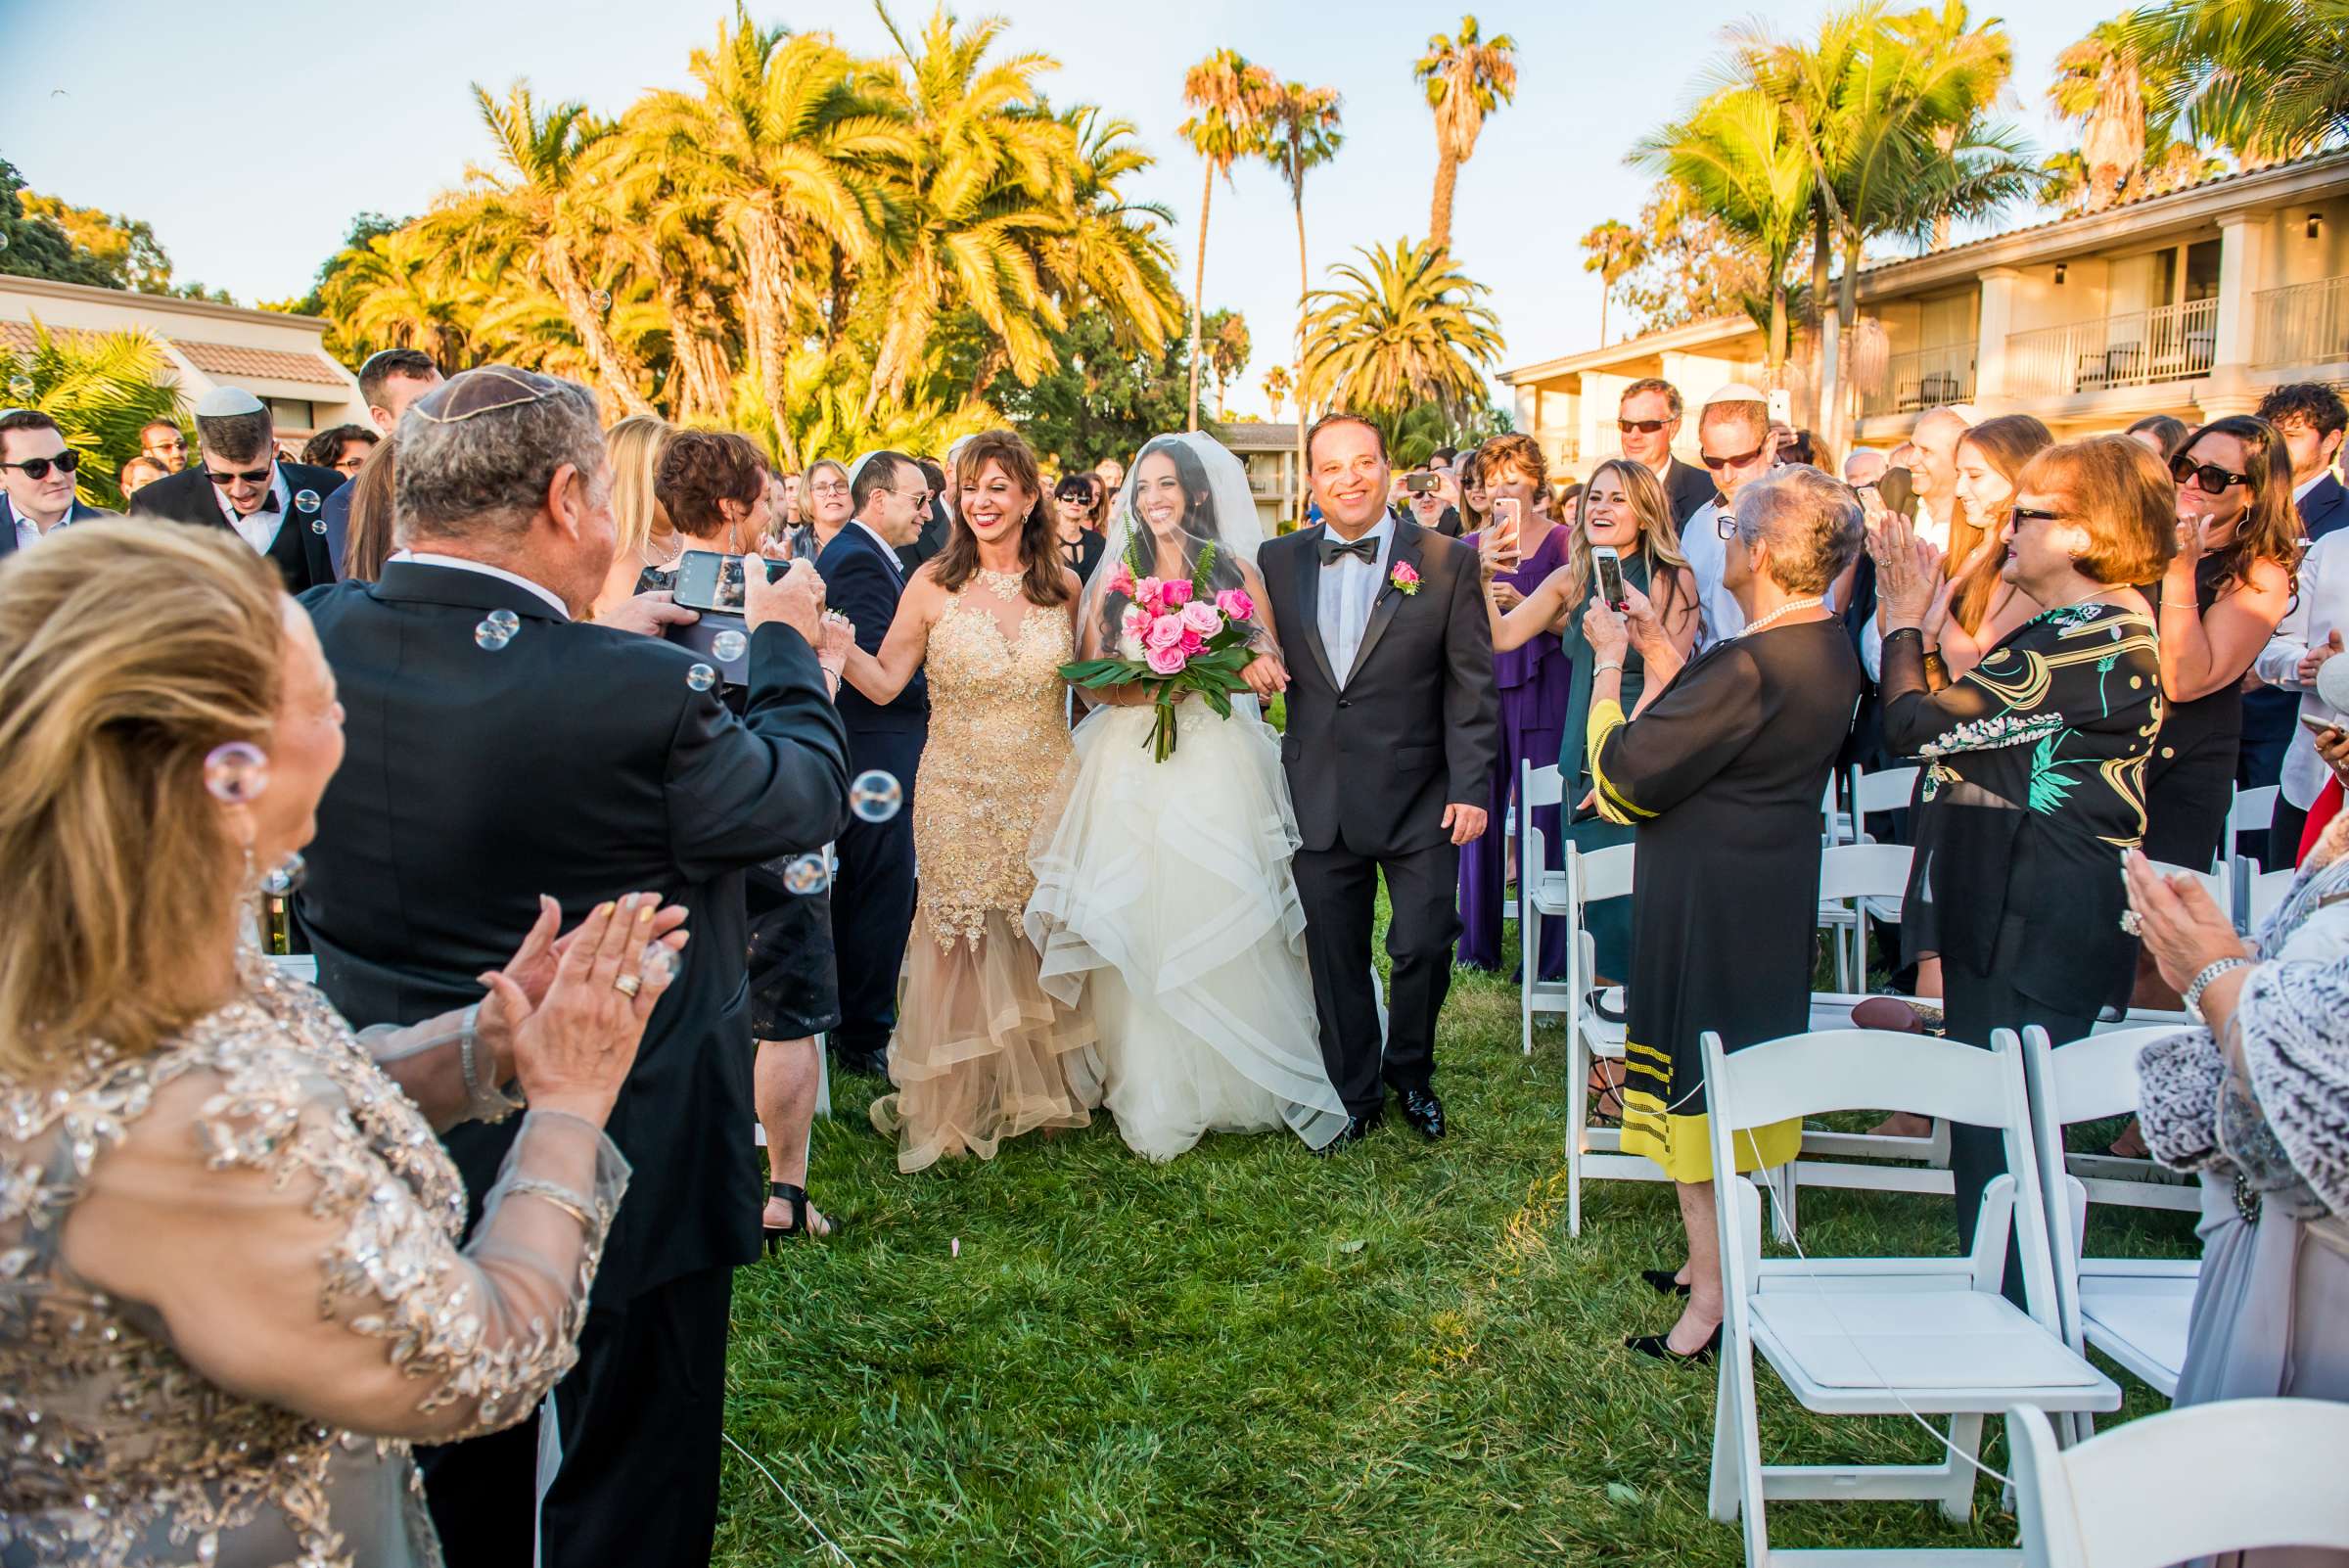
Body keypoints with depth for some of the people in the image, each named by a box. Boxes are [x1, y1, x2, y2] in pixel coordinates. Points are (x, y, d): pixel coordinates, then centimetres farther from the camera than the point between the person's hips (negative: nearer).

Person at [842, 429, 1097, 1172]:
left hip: (1044, 794, 2)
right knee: (960, 945, 3)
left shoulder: (1063, 586, 2)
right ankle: (955, 1102, 21)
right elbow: (883, 681, -5)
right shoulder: (934, 583, -5)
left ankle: (1040, 1083, 32)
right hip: (959, 796, -2)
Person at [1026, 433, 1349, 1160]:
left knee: (1223, 924, 1)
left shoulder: (1238, 572, 6)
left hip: (1219, 768, 0)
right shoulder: (1113, 576, 8)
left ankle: (1236, 1083, 18)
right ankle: (1153, 1093, 12)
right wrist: (1148, 684, -15)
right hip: (1132, 768, 1)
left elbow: (1273, 669, 5)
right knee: (1139, 929, 0)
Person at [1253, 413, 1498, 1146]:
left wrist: (1472, 787, -9)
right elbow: (1258, 644, 15)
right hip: (1319, 801, 2)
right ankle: (1355, 1094, 30)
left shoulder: (1447, 561, -2)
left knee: (1423, 946, 2)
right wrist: (1252, 658, -10)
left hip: (1419, 800, -2)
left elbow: (1472, 686, -3)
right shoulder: (1277, 561, 6)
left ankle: (1411, 1074, 30)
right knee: (1335, 959, 10)